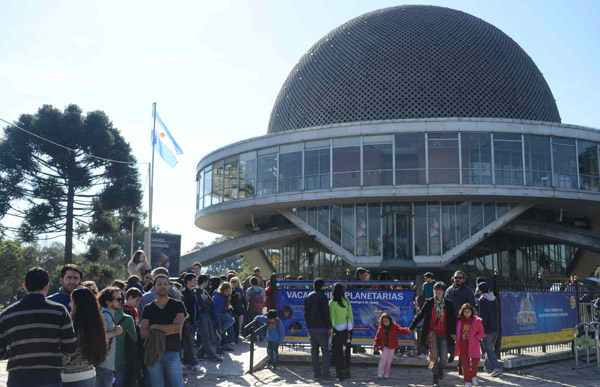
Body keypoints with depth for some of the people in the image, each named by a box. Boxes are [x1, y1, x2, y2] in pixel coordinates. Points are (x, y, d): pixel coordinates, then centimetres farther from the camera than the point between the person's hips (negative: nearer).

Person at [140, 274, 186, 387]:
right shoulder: (148, 309, 8)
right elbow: (143, 334, -4)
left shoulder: (177, 305, 3)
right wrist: (169, 329, -11)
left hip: (172, 352, -2)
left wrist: (155, 327, -6)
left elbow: (178, 328, -11)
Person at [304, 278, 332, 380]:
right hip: (322, 329, -6)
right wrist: (330, 327, -9)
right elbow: (326, 313, -14)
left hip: (311, 328, 6)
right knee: (325, 350, 0)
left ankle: (316, 372, 10)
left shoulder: (308, 297, 11)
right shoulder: (322, 296, -10)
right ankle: (325, 373, -4)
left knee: (314, 351, 10)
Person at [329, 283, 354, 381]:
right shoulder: (346, 301, 3)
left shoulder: (332, 303, -11)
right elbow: (350, 315, 8)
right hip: (347, 328, 6)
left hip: (338, 329, -5)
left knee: (337, 352, 1)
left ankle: (341, 374, 0)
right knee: (346, 351, 15)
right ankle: (347, 372, 23)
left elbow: (332, 318, -10)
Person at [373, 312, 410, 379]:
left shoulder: (394, 327, -4)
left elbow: (401, 330, -16)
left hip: (392, 347, 0)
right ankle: (380, 373, -8)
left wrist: (407, 330, -36)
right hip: (384, 346, 0)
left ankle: (386, 373, 20)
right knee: (383, 358, -13)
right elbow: (378, 337, 6)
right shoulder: (381, 328, -1)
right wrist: (376, 345, 5)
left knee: (389, 360, 5)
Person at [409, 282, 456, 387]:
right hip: (432, 333, -1)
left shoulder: (448, 304, 3)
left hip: (443, 334, 1)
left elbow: (453, 319, 7)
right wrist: (411, 327, 5)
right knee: (434, 355, -5)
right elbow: (420, 315, 6)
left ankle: (440, 368, 36)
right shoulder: (429, 303, 2)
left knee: (443, 356, 0)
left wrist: (453, 332, 0)